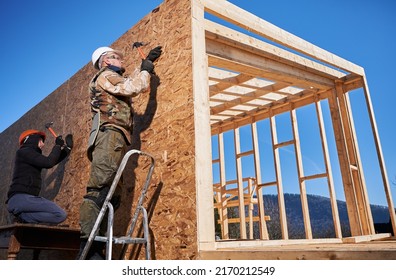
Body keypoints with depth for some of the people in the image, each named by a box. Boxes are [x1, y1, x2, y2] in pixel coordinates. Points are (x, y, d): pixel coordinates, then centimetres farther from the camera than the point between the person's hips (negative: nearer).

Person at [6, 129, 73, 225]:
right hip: (20, 198, -10)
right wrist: (57, 145, 1)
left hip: (24, 198, 10)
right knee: (61, 215, -20)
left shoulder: (32, 155, 25)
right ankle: (23, 217, -14)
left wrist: (68, 147, 33)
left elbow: (52, 161, 35)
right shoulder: (24, 151, -2)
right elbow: (48, 163, -14)